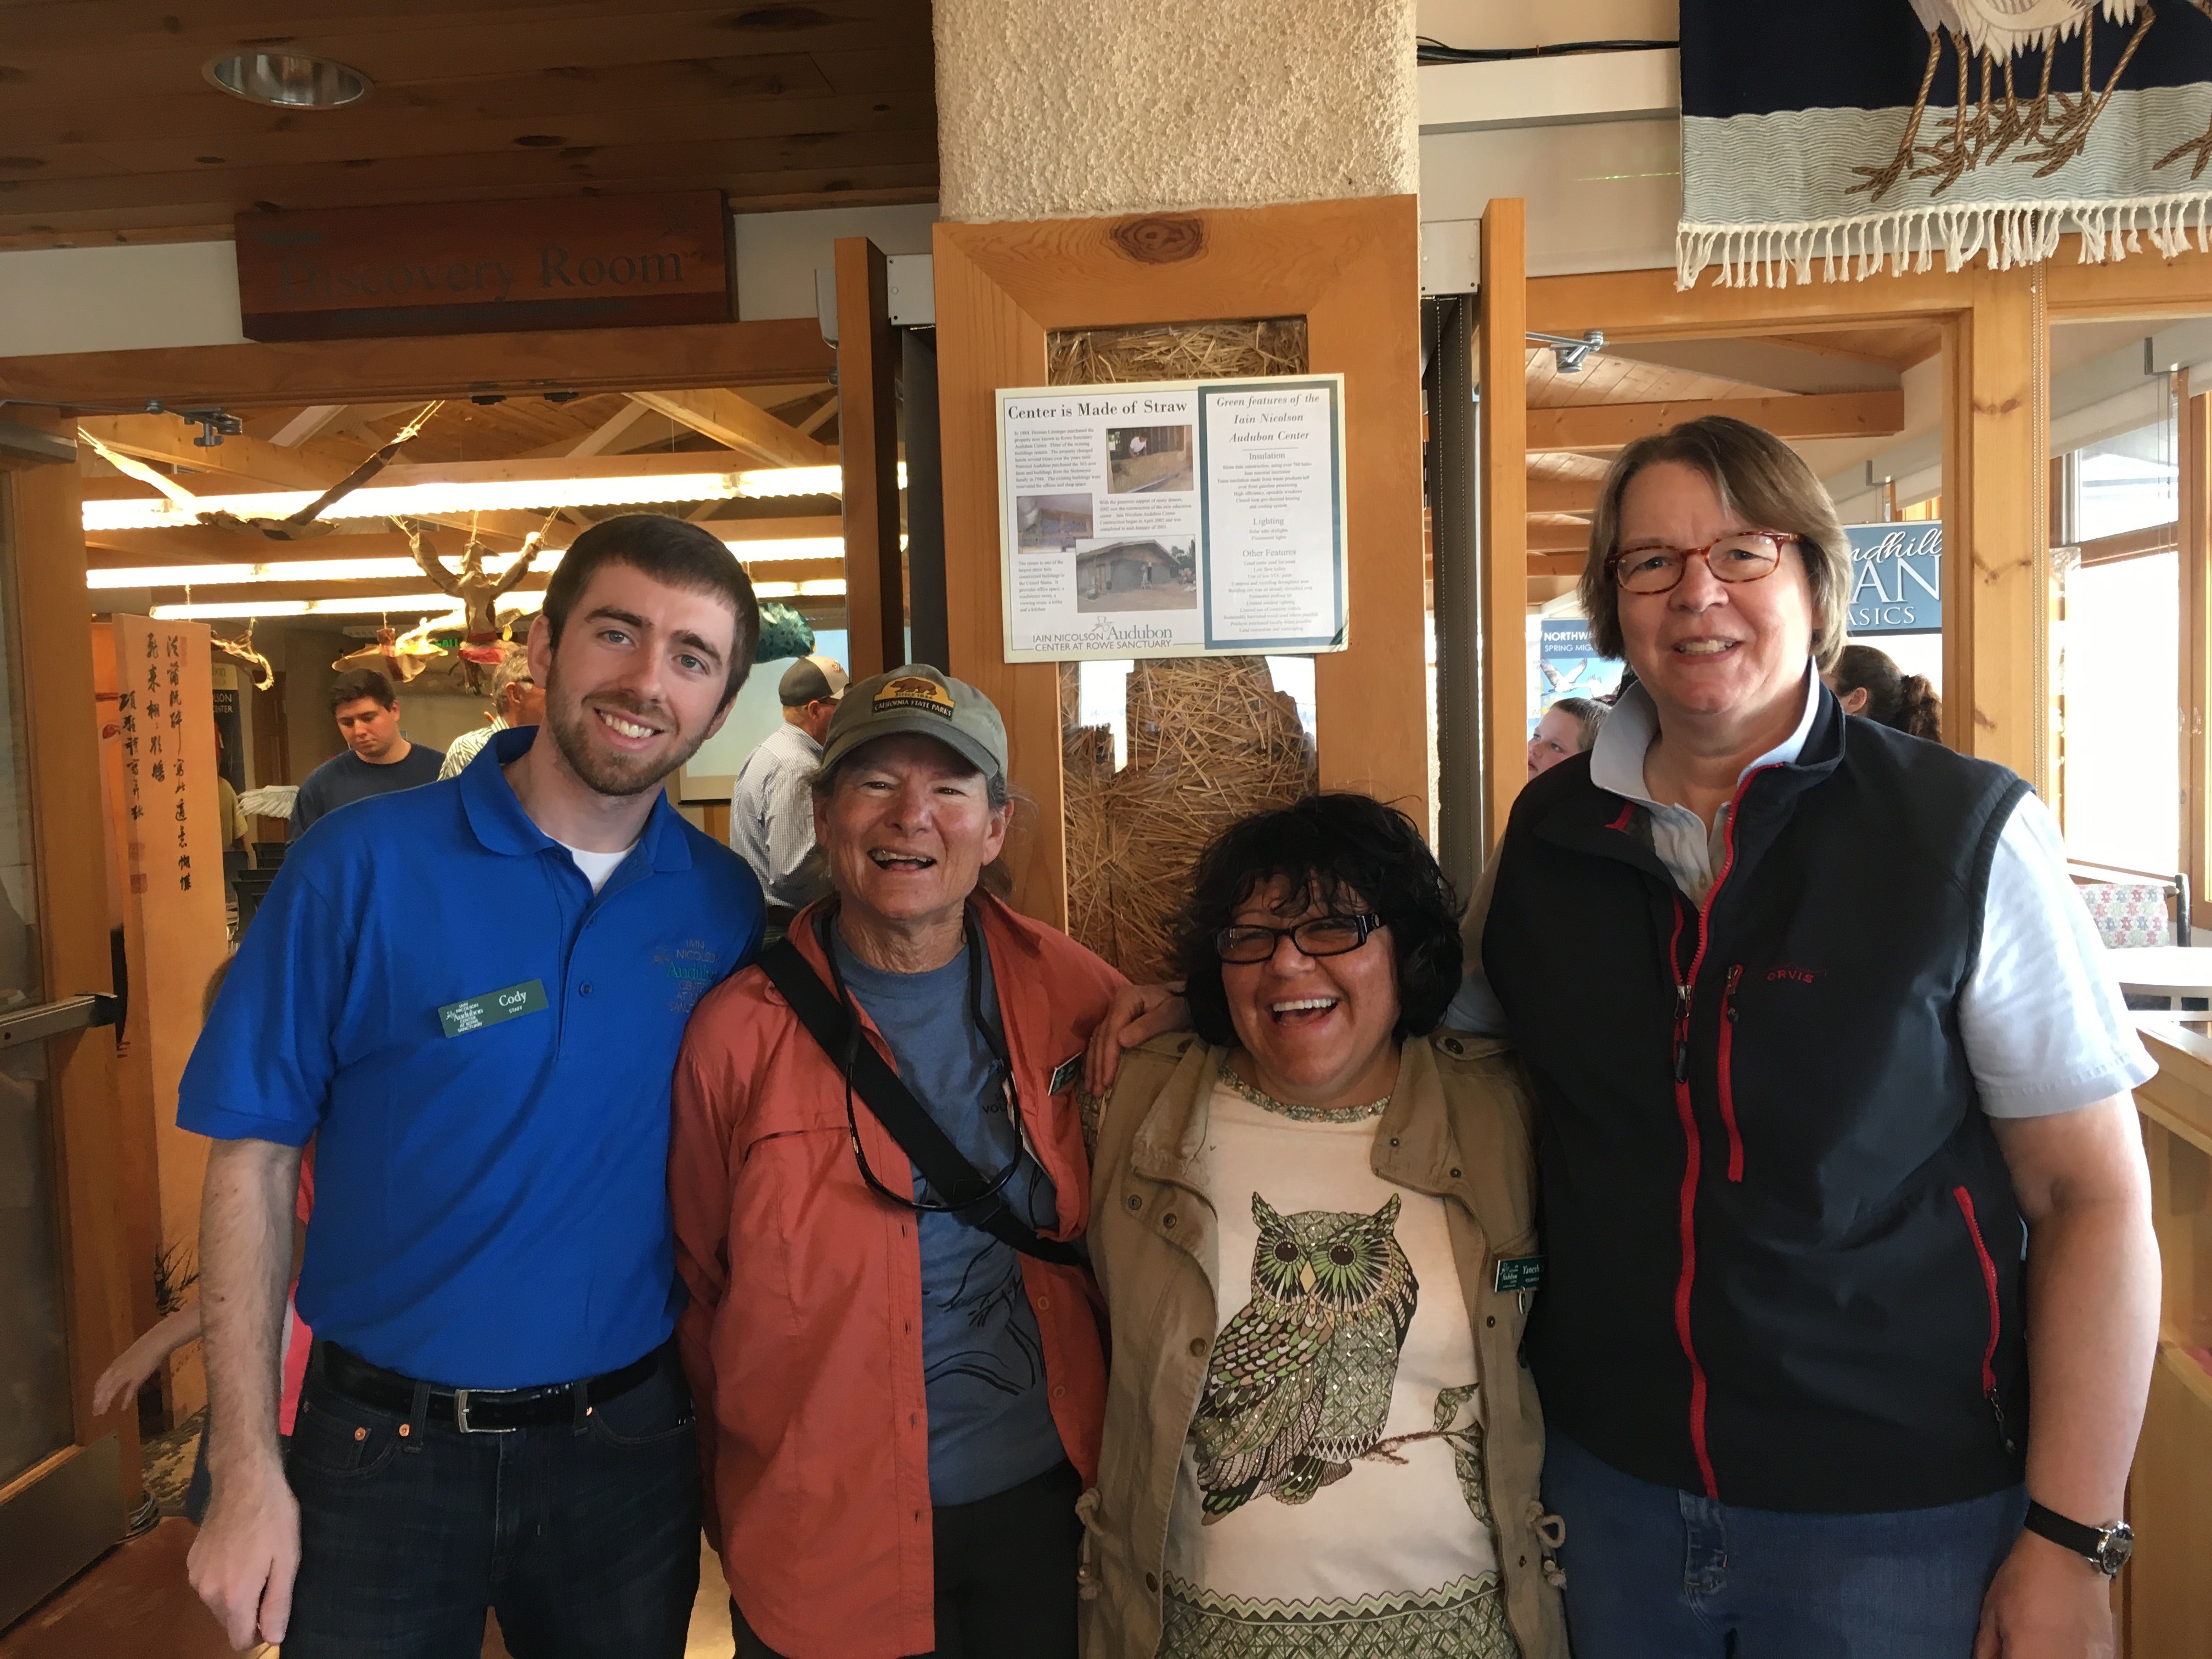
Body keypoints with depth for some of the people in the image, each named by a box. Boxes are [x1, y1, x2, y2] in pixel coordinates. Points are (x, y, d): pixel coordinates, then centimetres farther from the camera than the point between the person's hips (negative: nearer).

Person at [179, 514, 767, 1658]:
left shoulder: (726, 906, -4)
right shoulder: (362, 867, -12)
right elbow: (251, 1162, -8)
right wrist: (248, 1473, -9)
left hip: (629, 1440, 3)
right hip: (384, 1443, -2)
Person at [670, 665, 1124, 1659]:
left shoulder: (1070, 994, -5)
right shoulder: (739, 1033, -9)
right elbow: (698, 1290, 2)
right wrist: (733, 1509, 5)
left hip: (1042, 1502, 2)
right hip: (821, 1539, -1)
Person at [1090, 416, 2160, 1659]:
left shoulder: (1964, 833, -10)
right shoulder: (1551, 833, -1)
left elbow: (2096, 1197, -8)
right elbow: (1434, 1010, 16)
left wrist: (2072, 1542, -10)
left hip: (1896, 1516, -2)